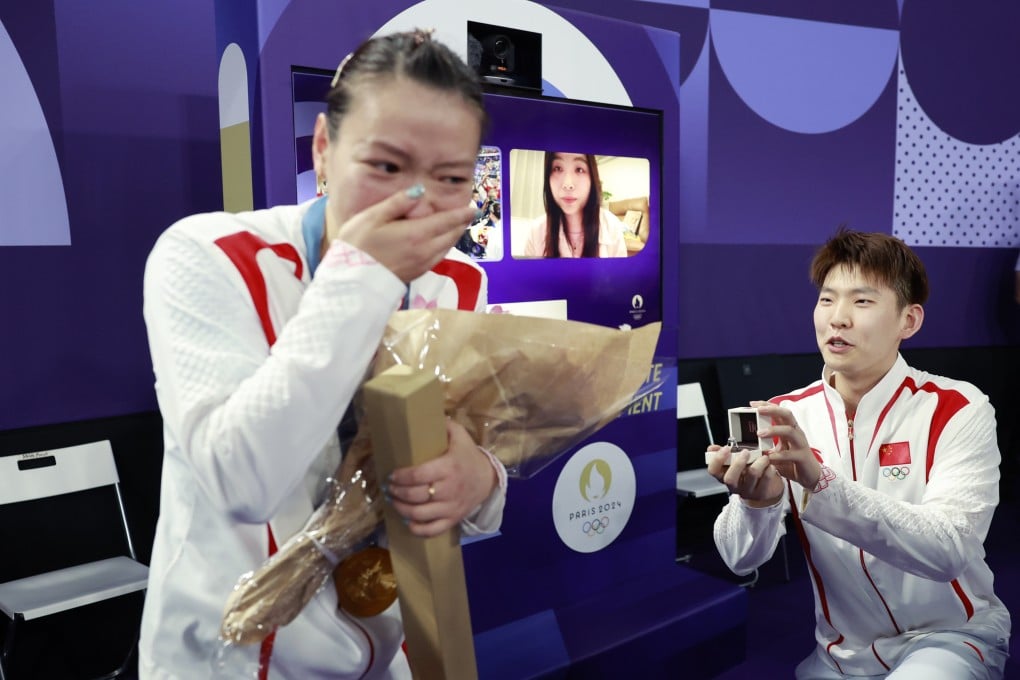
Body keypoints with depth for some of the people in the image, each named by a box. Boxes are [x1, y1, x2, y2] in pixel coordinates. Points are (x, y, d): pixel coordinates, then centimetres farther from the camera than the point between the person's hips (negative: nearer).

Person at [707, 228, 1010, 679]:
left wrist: (821, 483, -39)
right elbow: (741, 559, -12)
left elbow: (947, 551, -26)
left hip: (948, 637, -3)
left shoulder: (957, 411, -12)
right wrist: (757, 500, -33)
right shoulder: (785, 415, -4)